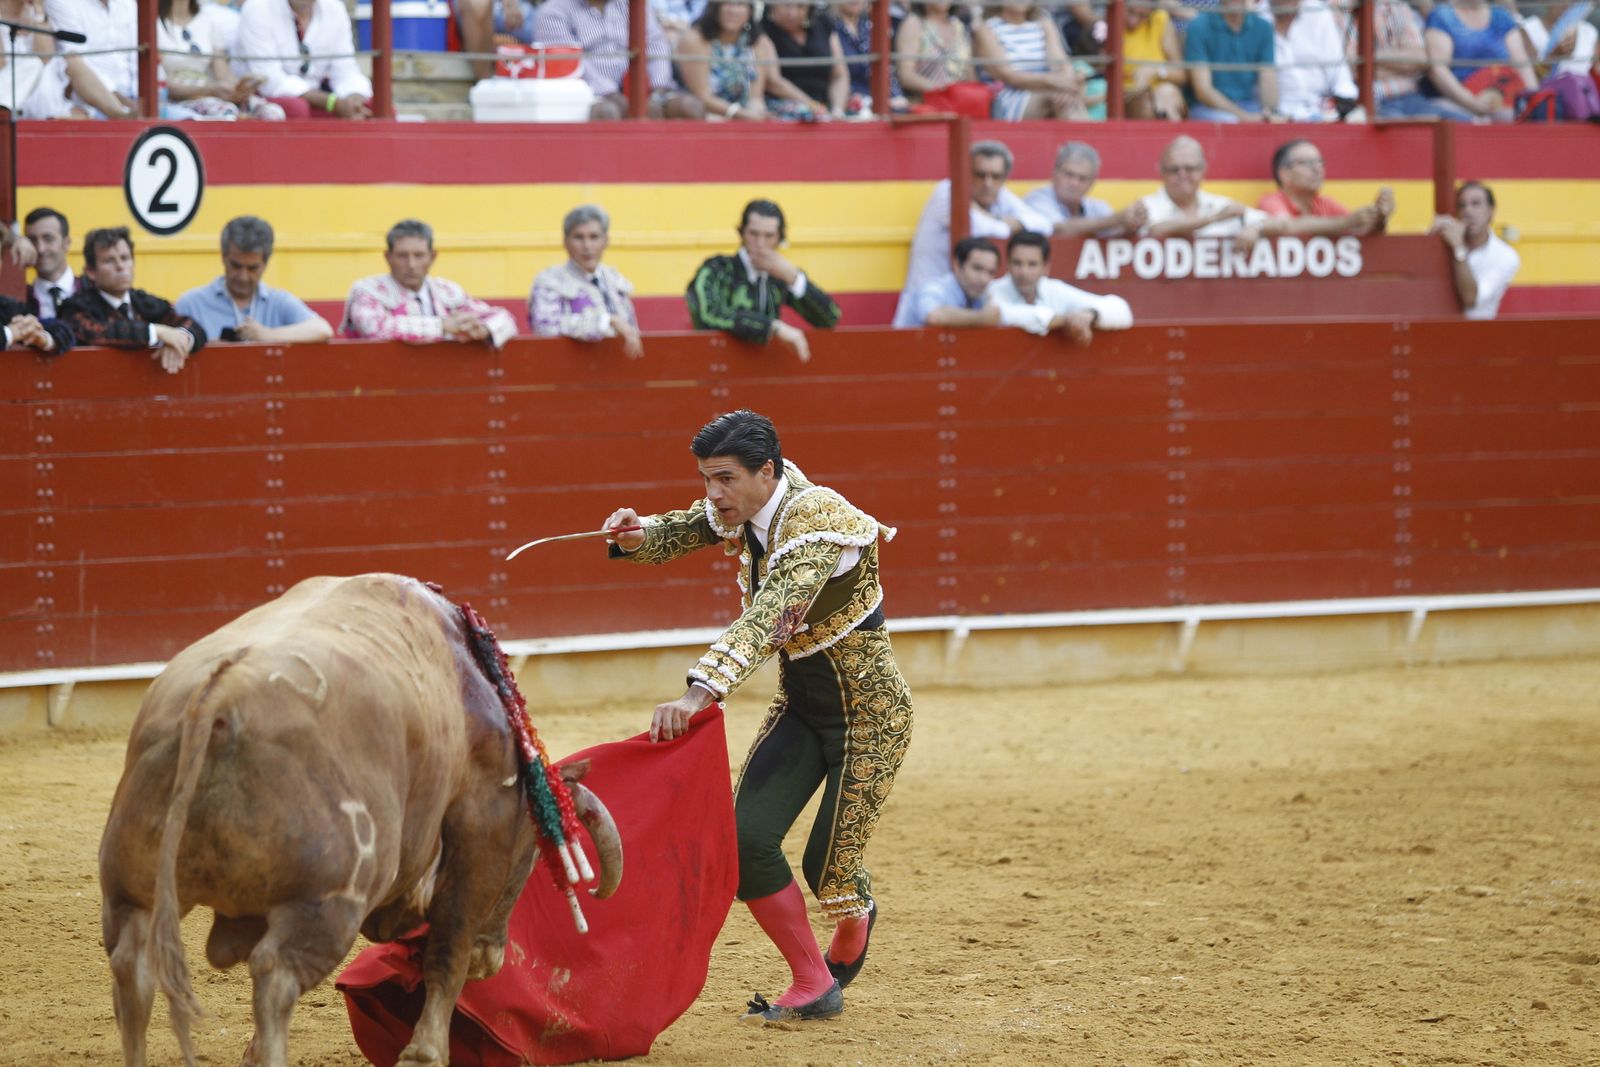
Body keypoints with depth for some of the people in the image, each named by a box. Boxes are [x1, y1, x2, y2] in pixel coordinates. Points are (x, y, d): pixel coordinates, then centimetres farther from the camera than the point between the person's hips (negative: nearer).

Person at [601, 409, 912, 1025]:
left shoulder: (816, 518, -29)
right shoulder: (746, 506, -5)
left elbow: (769, 617, -42)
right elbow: (687, 530, 13)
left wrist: (703, 691, -54)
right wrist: (637, 537, -13)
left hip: (868, 712, -7)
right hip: (799, 703, 7)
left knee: (829, 868, -4)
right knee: (746, 836, -9)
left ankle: (855, 914, 35)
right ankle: (813, 987, 5)